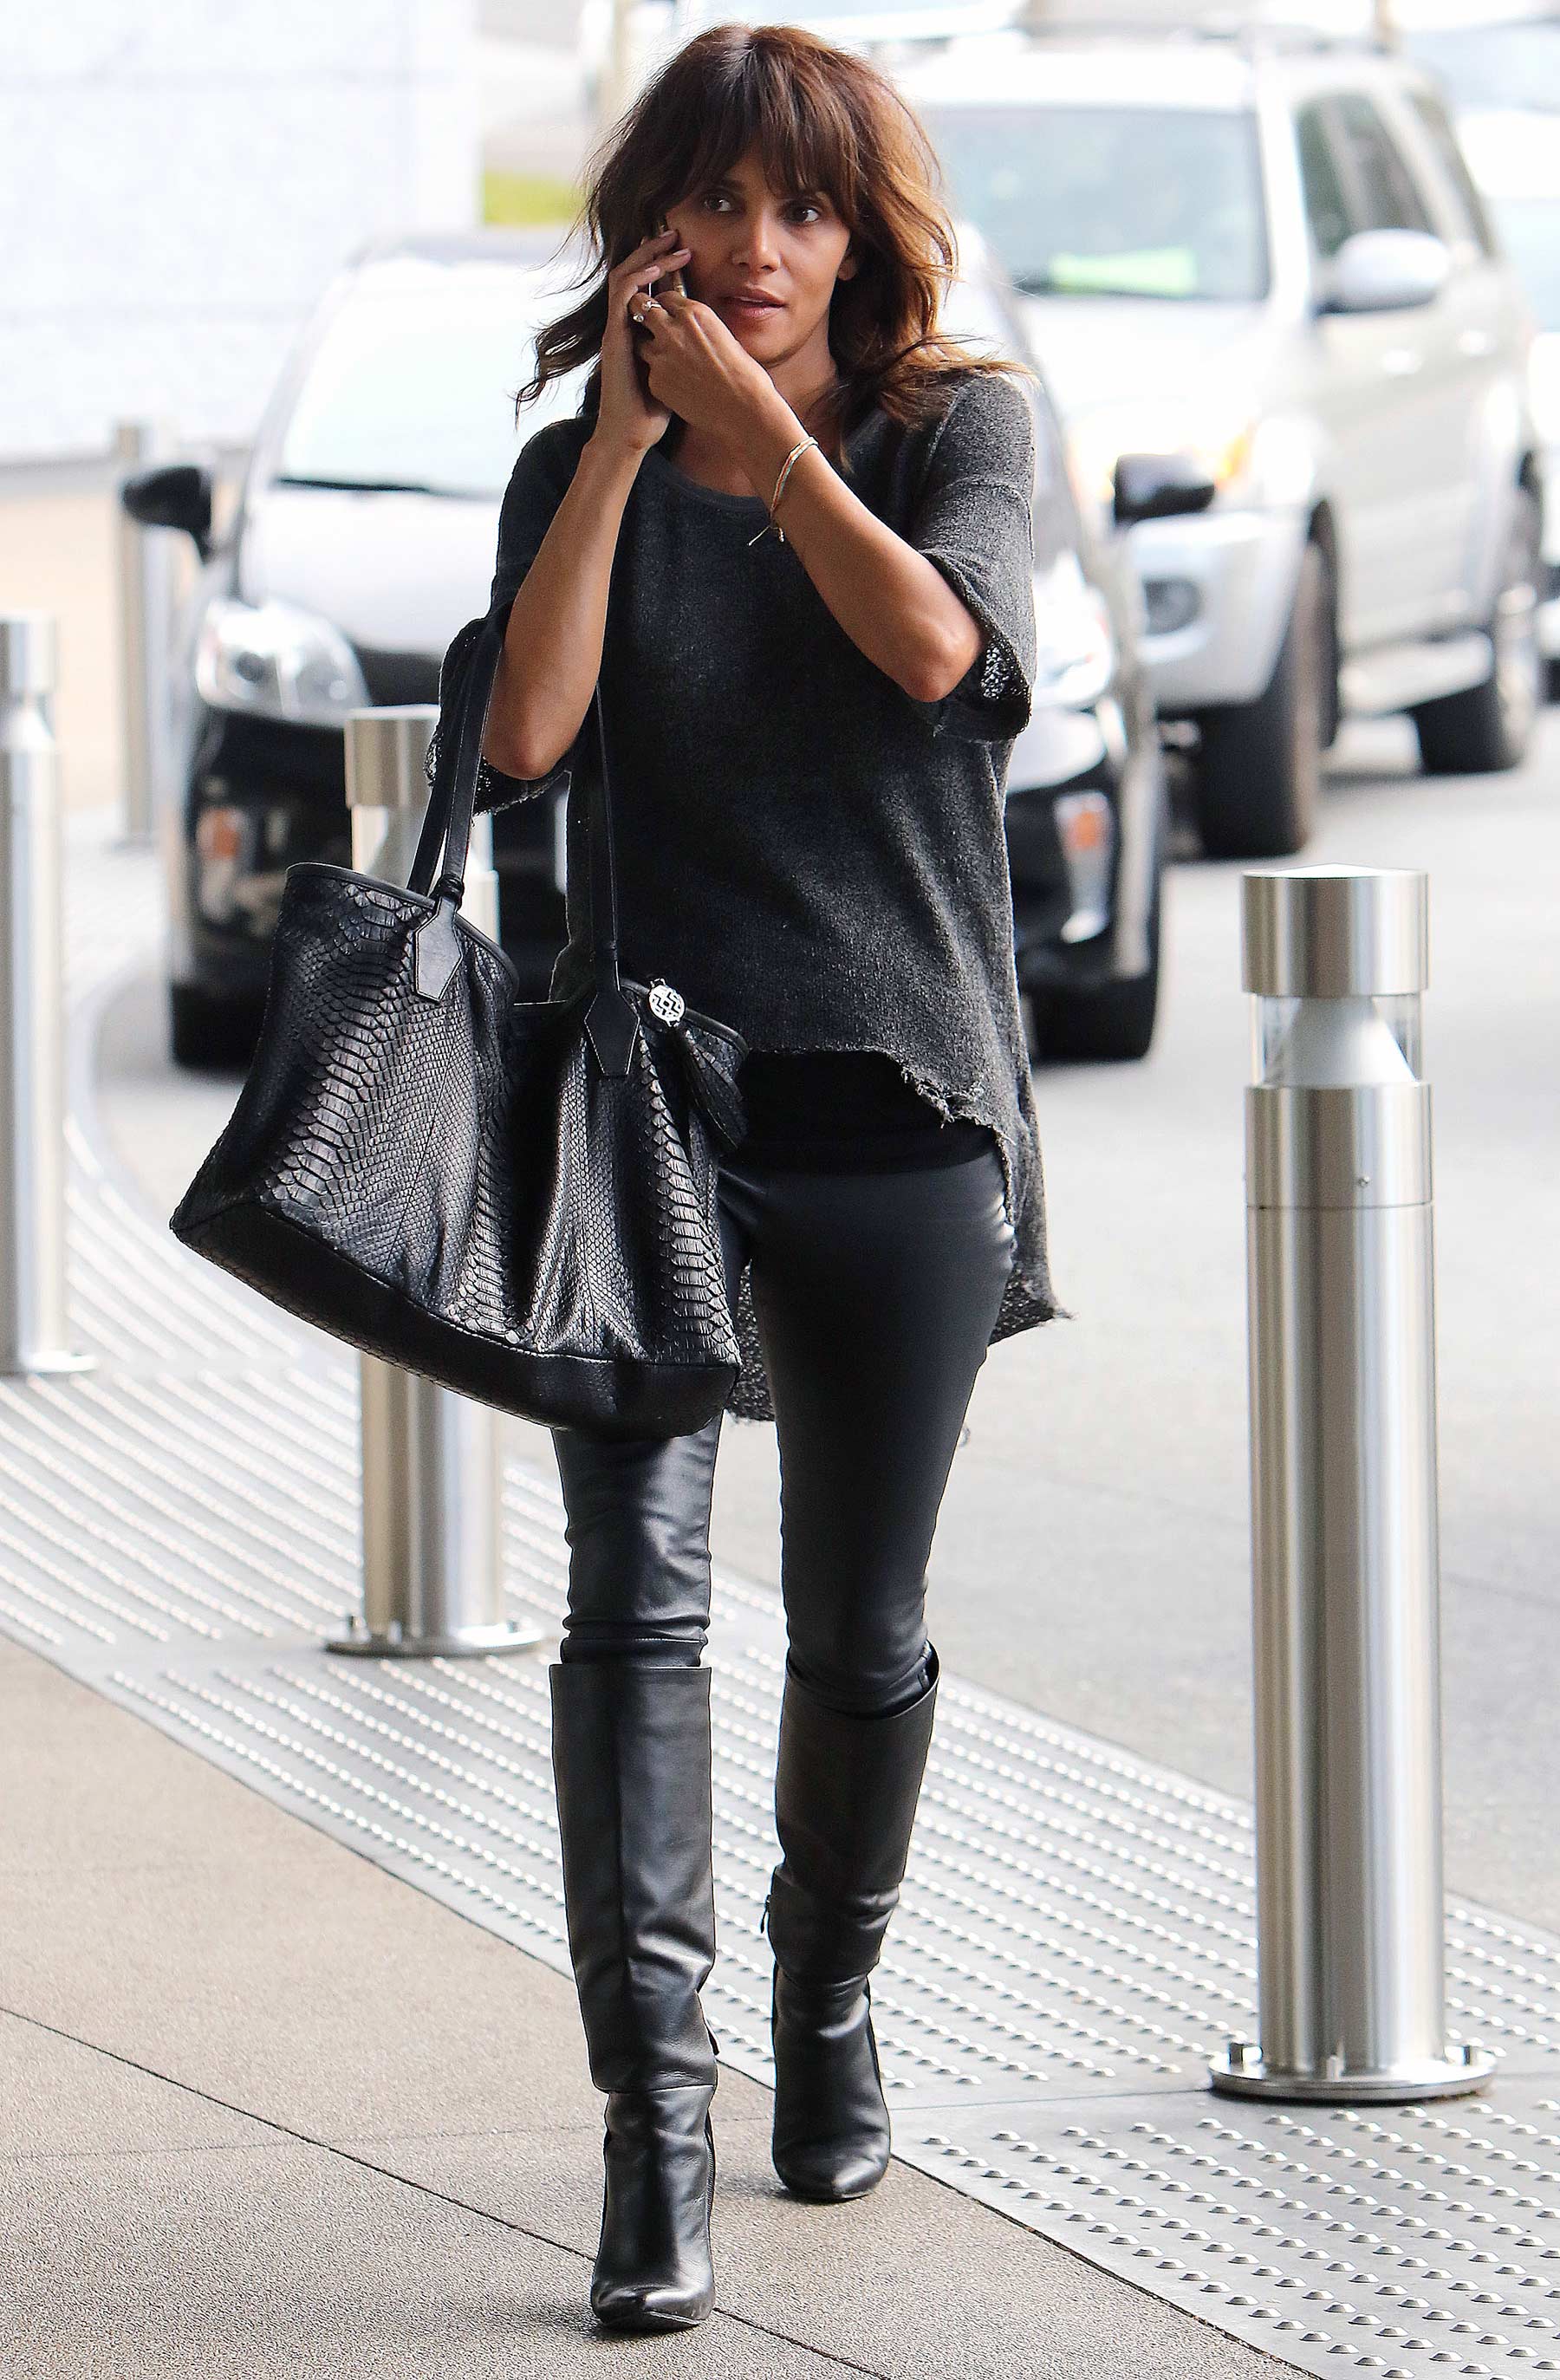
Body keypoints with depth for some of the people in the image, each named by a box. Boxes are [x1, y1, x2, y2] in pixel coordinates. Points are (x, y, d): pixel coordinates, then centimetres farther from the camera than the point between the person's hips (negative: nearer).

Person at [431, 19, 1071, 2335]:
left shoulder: (964, 427, 4)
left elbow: (933, 648, -17)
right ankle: (654, 2122, -22)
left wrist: (762, 421, -15)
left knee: (861, 1632, 9)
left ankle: (832, 2006, 36)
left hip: (900, 1102, 0)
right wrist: (628, 433, -9)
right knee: (638, 1594, -16)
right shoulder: (579, 469, 7)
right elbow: (525, 734, -10)